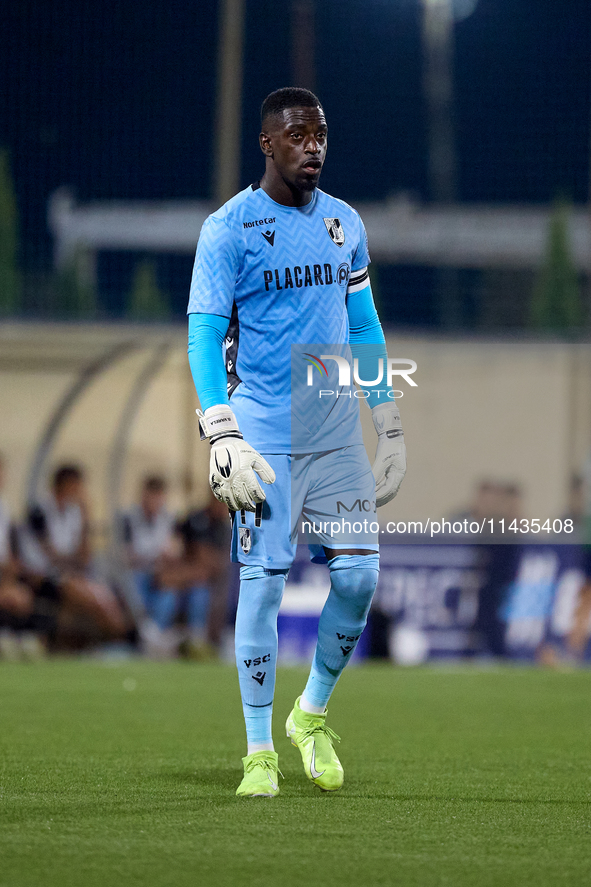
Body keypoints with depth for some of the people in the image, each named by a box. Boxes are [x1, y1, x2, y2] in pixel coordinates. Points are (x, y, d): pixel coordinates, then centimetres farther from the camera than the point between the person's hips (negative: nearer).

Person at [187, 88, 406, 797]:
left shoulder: (345, 224, 12)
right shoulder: (228, 229, -5)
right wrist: (222, 436, -19)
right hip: (265, 439, -5)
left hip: (337, 436, 5)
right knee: (263, 581, -5)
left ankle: (312, 714, 21)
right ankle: (259, 751, 2)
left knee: (359, 574, -1)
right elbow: (204, 336, -9)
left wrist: (389, 426, 15)